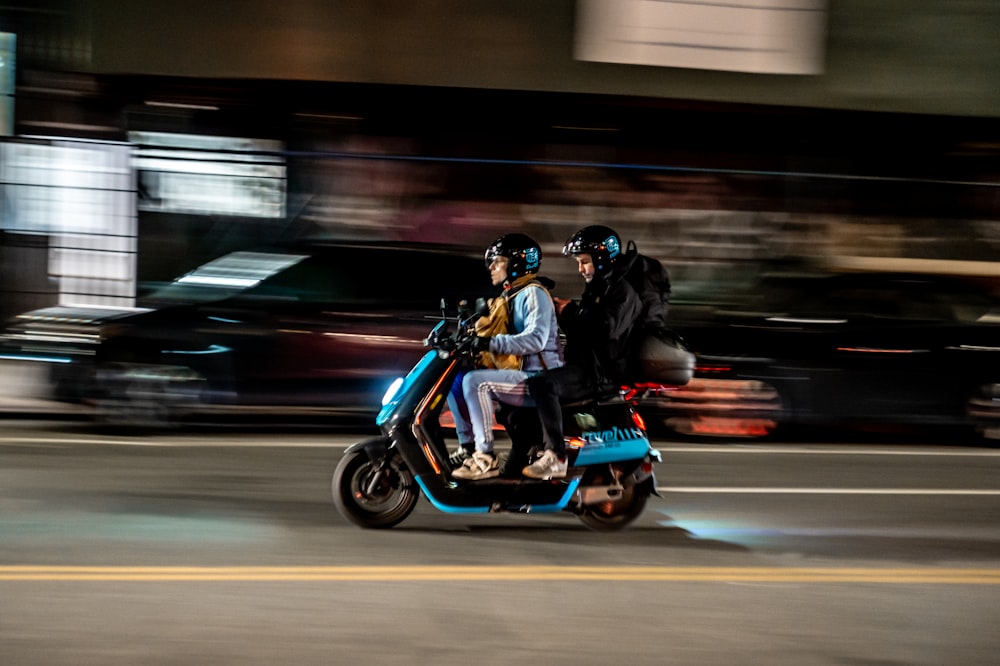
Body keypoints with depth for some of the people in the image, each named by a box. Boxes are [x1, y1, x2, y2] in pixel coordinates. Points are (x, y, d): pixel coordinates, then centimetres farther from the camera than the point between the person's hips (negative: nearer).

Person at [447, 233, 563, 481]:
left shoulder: (534, 294, -11)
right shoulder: (510, 297, 19)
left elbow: (536, 339, -27)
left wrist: (492, 343, -32)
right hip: (518, 373, 10)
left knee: (475, 381, -28)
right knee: (455, 382, 5)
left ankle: (486, 458, -27)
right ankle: (467, 448, 3)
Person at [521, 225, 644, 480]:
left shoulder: (622, 292, -9)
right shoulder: (596, 289, 23)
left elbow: (606, 330, -26)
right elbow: (579, 330, 25)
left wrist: (570, 312, -16)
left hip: (603, 373, -11)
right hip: (583, 366, 11)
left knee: (542, 384, -33)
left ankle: (556, 458, -35)